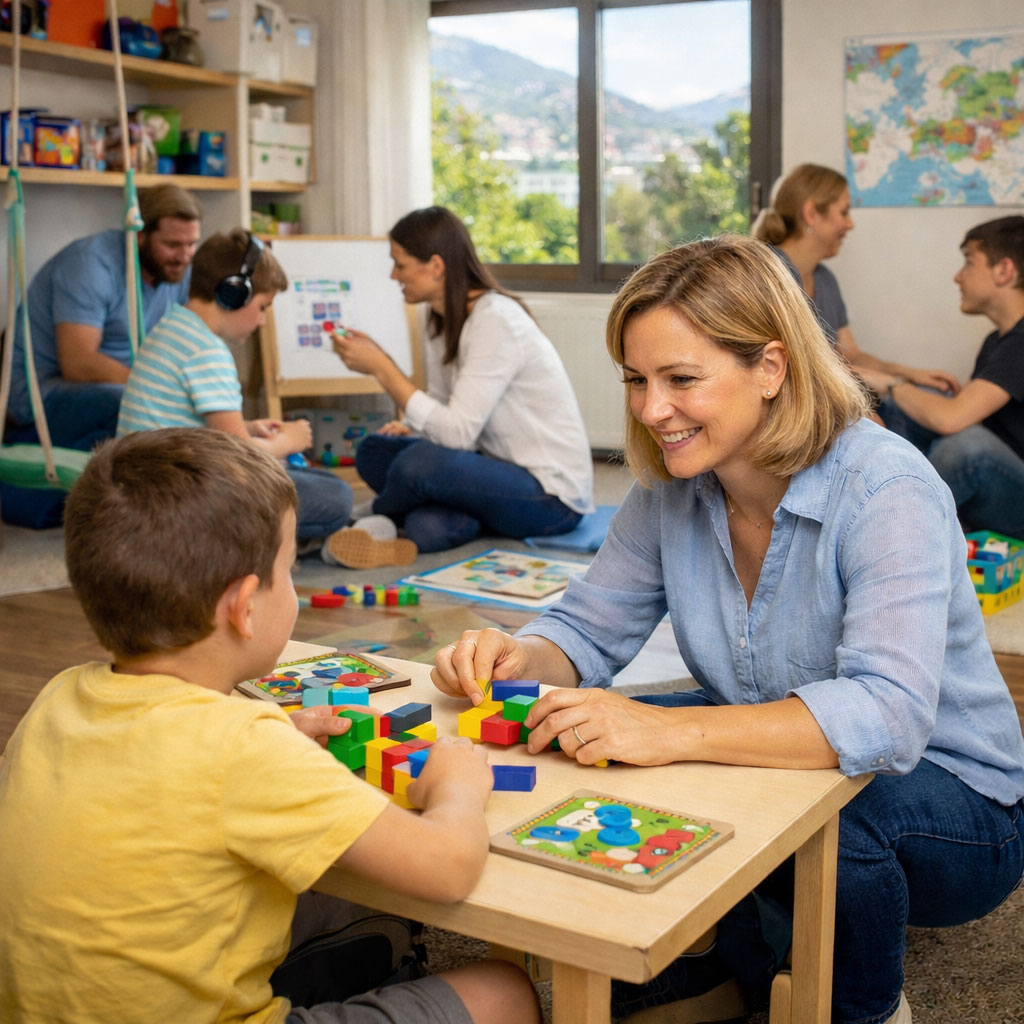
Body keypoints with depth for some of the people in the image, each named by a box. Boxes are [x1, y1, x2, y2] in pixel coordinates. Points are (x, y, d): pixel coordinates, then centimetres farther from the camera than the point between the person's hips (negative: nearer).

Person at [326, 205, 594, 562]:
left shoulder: (496, 320, -21)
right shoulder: (442, 321, 6)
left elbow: (457, 432, -28)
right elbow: (443, 410, 12)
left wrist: (381, 366, -24)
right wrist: (410, 426, -11)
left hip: (553, 496, -9)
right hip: (497, 467, 9)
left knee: (423, 462, -30)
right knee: (373, 450, -3)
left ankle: (378, 517, 2)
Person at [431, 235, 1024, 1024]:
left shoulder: (886, 490, -26)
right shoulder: (672, 488, -6)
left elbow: (887, 716, -38)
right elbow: (589, 630, 3)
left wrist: (670, 732, -48)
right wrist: (515, 657, -21)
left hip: (953, 800, -5)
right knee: (591, 754, -13)